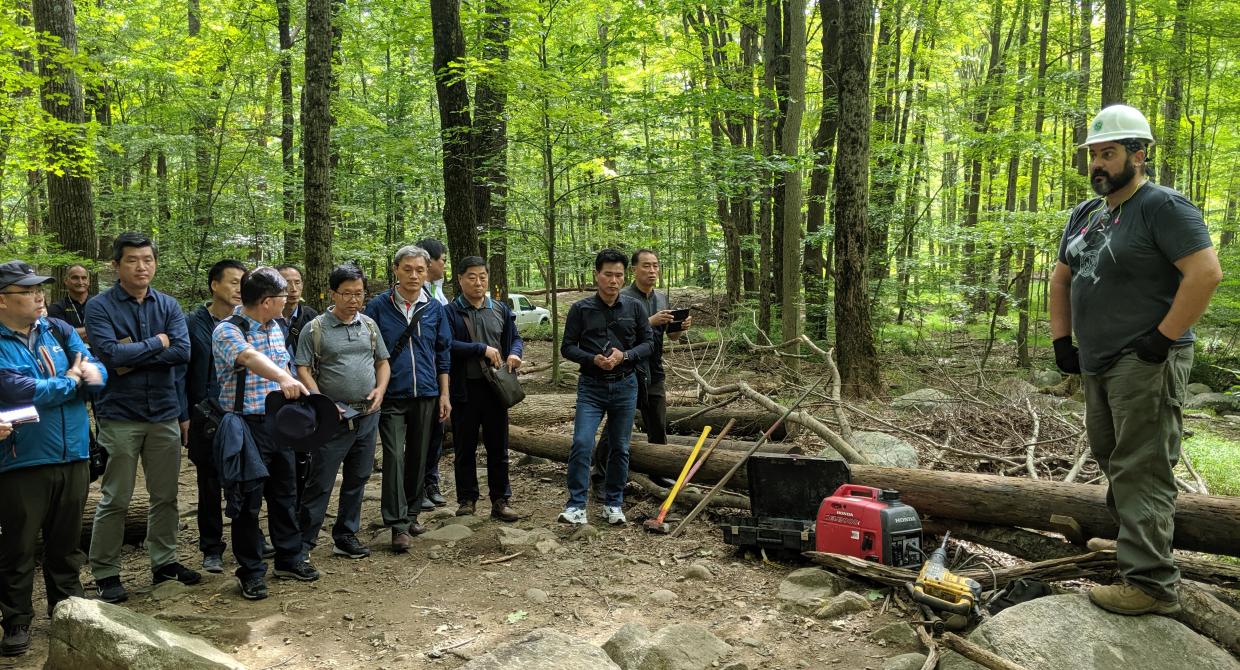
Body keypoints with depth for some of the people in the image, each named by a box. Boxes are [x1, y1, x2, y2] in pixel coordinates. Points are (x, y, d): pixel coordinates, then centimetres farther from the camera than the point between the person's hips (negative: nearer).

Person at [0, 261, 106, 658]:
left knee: (66, 543, 16)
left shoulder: (59, 331, 7)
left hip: (73, 456, 5)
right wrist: (71, 379, -8)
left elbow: (98, 374, 1)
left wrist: (85, 373, -20)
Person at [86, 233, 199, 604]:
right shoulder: (100, 307, -6)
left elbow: (183, 351, -9)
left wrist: (133, 357, -14)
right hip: (120, 415, -4)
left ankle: (165, 561, 27)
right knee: (115, 500, 3)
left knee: (166, 496, 13)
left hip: (165, 414, 4)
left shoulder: (168, 306, 5)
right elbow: (110, 353, -20)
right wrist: (156, 343, -10)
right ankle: (105, 573, 16)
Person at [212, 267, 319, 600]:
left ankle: (289, 558, 29)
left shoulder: (275, 328, 10)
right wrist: (283, 378, -53)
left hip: (279, 421, 7)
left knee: (285, 493, 15)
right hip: (247, 425, -7)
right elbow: (250, 357, -37)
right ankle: (251, 571, 15)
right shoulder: (227, 331, -16)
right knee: (249, 500, 2)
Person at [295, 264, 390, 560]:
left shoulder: (369, 325, 9)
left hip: (367, 415, 5)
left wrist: (380, 389, -3)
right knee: (320, 483, -2)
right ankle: (303, 542, 8)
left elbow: (382, 362, 15)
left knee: (357, 480, 12)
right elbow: (303, 369, -7)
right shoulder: (315, 329, -5)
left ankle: (345, 537, 24)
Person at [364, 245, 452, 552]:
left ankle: (411, 513, 26)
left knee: (418, 457, 11)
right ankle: (398, 524, -5)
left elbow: (443, 353, 11)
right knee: (394, 457, -8)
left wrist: (444, 395, 9)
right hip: (391, 396, -3)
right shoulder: (378, 306, -3)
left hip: (426, 395, 3)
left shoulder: (434, 308, 5)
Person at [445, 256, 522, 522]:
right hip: (465, 389, -3)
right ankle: (467, 499, 21)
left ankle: (500, 501, 15)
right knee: (465, 447, 9)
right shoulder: (451, 311, -3)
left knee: (498, 446, 7)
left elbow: (515, 338, 17)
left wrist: (515, 353, -5)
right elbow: (447, 345, -15)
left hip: (495, 387, 3)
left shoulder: (501, 310, 11)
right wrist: (482, 349, -18)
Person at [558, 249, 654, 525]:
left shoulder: (634, 308, 2)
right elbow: (567, 347, 0)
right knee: (582, 443, -12)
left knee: (620, 448, 9)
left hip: (625, 386, 2)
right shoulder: (581, 309, -2)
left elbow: (648, 343, 4)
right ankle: (576, 505, -4)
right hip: (591, 386, -2)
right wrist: (593, 359, -17)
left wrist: (624, 355, -14)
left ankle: (613, 503, 22)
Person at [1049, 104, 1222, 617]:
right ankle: (1129, 538, 31)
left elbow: (1206, 272, -20)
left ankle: (1150, 584, -6)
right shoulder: (1086, 214, 15)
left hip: (1146, 364, -9)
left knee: (1140, 471, -10)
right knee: (1112, 461, 17)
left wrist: (1162, 340, -19)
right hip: (1098, 365, 9)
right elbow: (1061, 277, 22)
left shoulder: (1163, 206, -11)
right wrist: (1061, 340, 13)